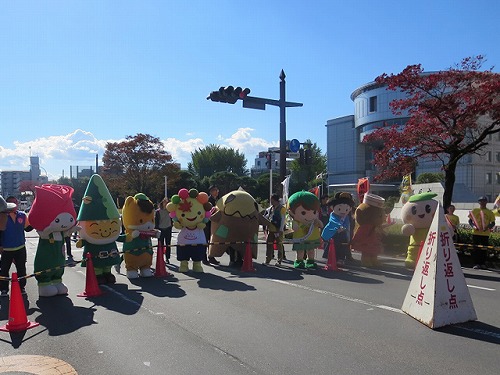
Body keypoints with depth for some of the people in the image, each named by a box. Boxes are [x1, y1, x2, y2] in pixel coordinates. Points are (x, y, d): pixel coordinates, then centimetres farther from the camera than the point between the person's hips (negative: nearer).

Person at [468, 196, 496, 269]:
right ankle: (477, 263, 4)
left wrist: (488, 227, -12)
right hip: (476, 233, 0)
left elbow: (493, 223, 8)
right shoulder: (474, 211, 8)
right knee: (476, 248, 0)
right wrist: (473, 226, -12)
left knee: (484, 249, 3)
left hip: (485, 233, 0)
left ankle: (483, 264, 10)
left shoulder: (490, 212, 9)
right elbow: (470, 220, 7)